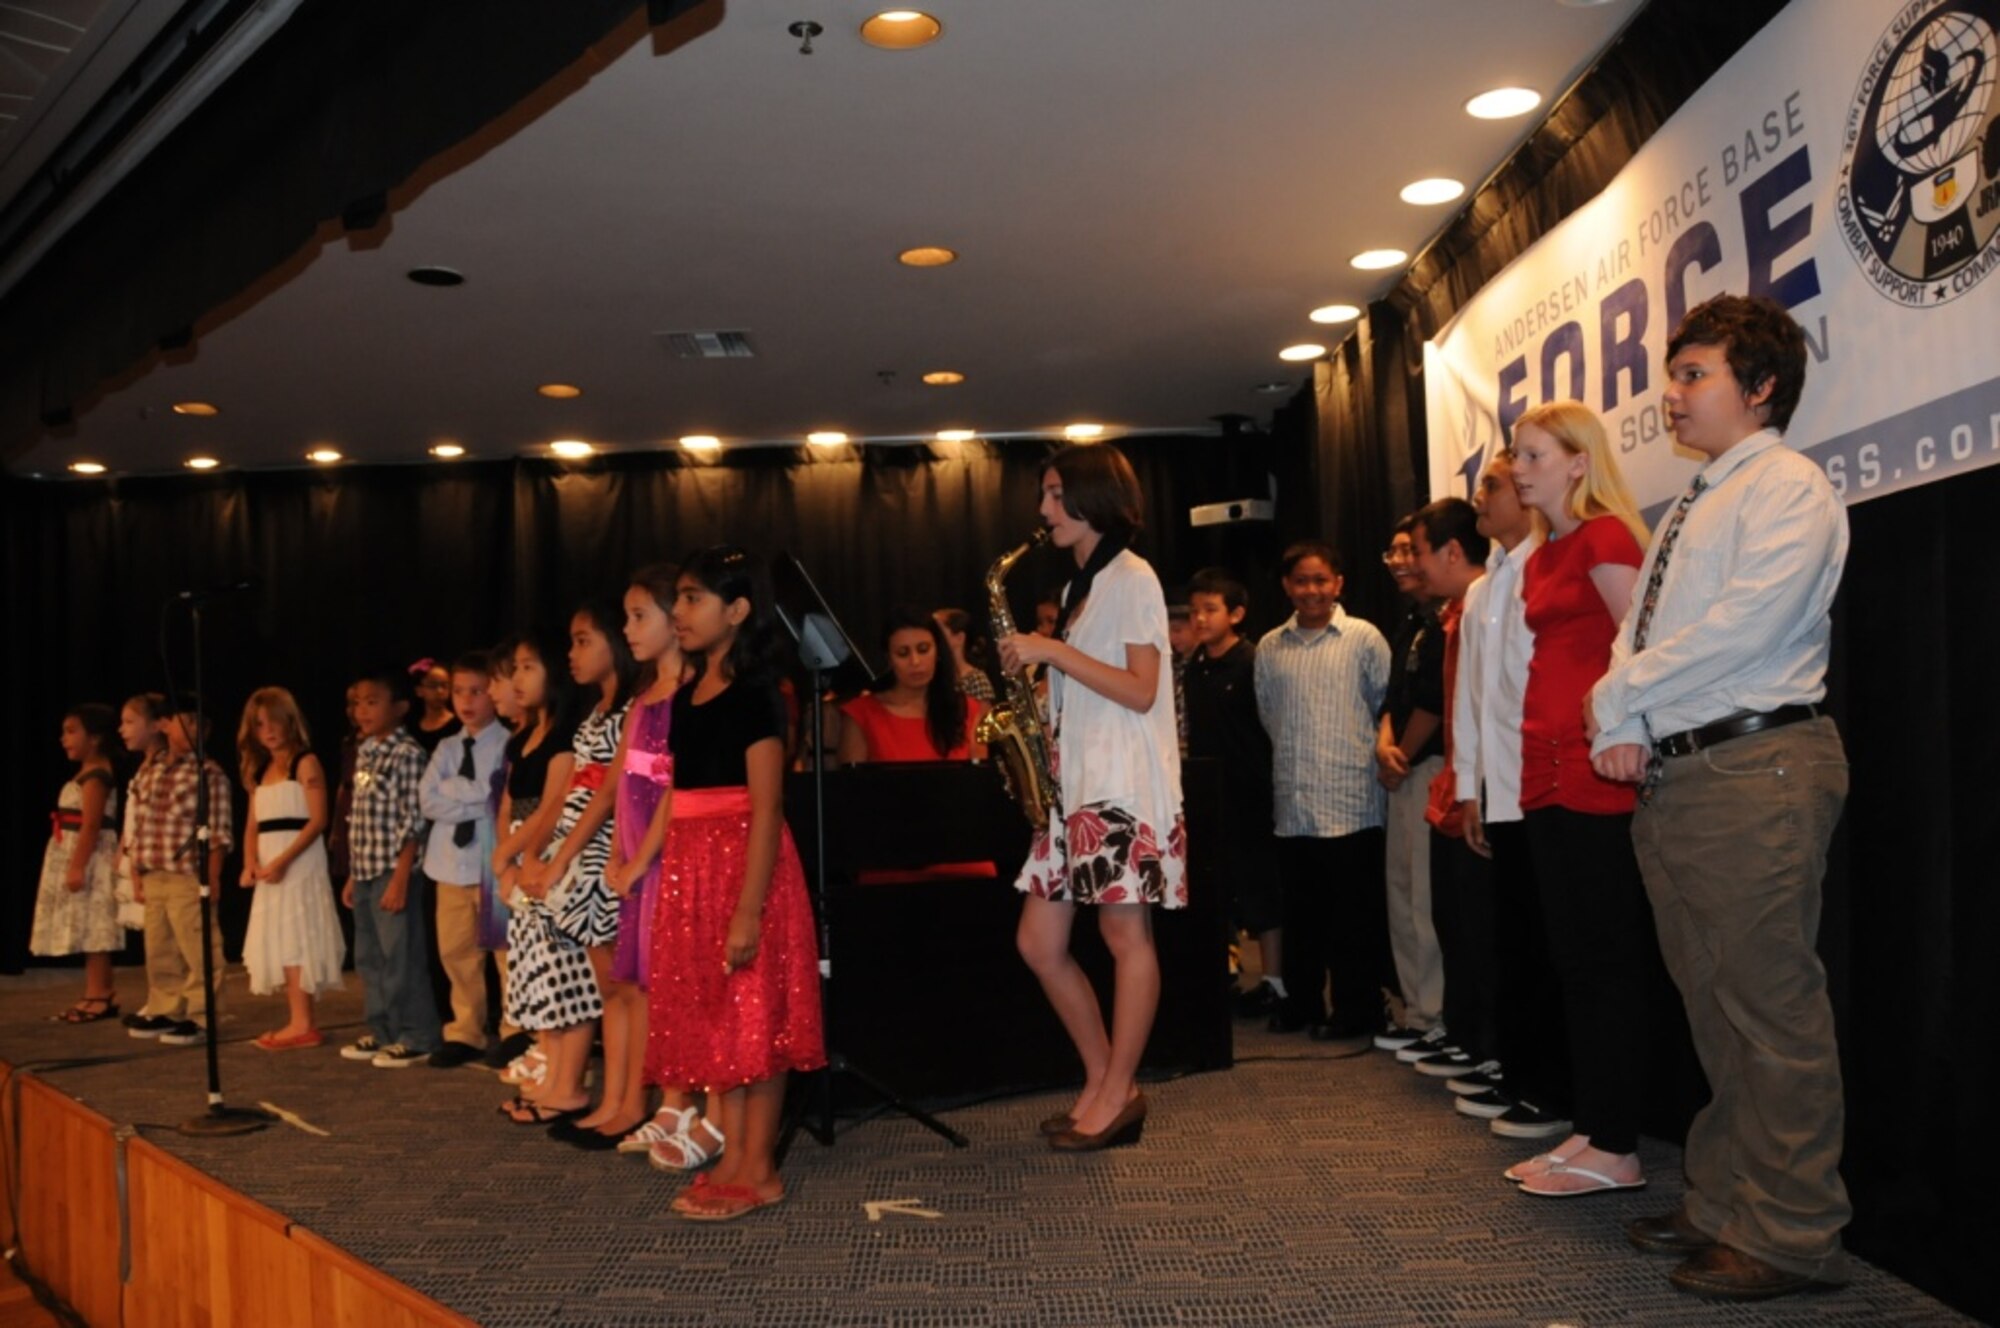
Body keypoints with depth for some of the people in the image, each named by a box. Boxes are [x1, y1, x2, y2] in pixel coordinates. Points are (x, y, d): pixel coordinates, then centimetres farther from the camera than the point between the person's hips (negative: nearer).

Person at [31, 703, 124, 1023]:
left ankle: (99, 996, -5)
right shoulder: (85, 775, 15)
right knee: (89, 933, 12)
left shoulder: (95, 777, -15)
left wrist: (77, 867, -23)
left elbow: (91, 826, -20)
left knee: (93, 932, -7)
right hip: (78, 859, 10)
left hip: (90, 860, -10)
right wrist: (74, 865, 17)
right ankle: (97, 995, 17)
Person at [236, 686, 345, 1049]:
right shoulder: (259, 772, 17)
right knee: (280, 941, 8)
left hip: (300, 865, -8)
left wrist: (284, 860, -20)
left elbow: (318, 820, -14)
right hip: (269, 869, 8)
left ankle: (303, 1025, -7)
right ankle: (297, 1022, 13)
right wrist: (250, 864, -4)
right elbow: (254, 826, 14)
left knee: (296, 940, -10)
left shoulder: (305, 763, -5)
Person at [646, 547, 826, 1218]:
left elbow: (766, 809, -16)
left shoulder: (754, 697, -11)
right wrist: (666, 875, 14)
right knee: (709, 1017, 11)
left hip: (744, 864, -8)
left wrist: (749, 910, -21)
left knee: (752, 1017, -2)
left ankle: (759, 1171, 7)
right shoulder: (685, 696, 13)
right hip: (689, 867, 8)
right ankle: (733, 1158, 21)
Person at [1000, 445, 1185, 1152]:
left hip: (1123, 784, -9)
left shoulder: (1132, 578, -6)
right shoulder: (1082, 587, 19)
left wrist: (1052, 652, -16)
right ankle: (1103, 1081, 18)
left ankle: (1118, 1097, 8)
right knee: (1038, 943, 7)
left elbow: (1140, 691, -15)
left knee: (1127, 936, -1)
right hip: (1074, 783, 9)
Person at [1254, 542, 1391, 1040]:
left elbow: (1389, 705, 0)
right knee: (1300, 910, 12)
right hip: (1292, 804, 4)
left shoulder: (1364, 638, -2)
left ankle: (1358, 1008, 12)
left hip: (1351, 802, -4)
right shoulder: (1269, 648, 10)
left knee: (1355, 914, 2)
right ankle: (1302, 1001, 24)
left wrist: (1377, 751, 0)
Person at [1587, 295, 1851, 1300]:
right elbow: (1638, 638, 17)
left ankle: (1791, 1236, 6)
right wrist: (1619, 726, -3)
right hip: (1672, 772, 9)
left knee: (1770, 1008, -4)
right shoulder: (1686, 513, 22)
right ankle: (1725, 1205, 25)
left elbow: (1744, 625, -18)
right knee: (1711, 1007, 14)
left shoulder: (1789, 487, -5)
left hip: (1757, 767, -9)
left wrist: (1616, 697, -10)